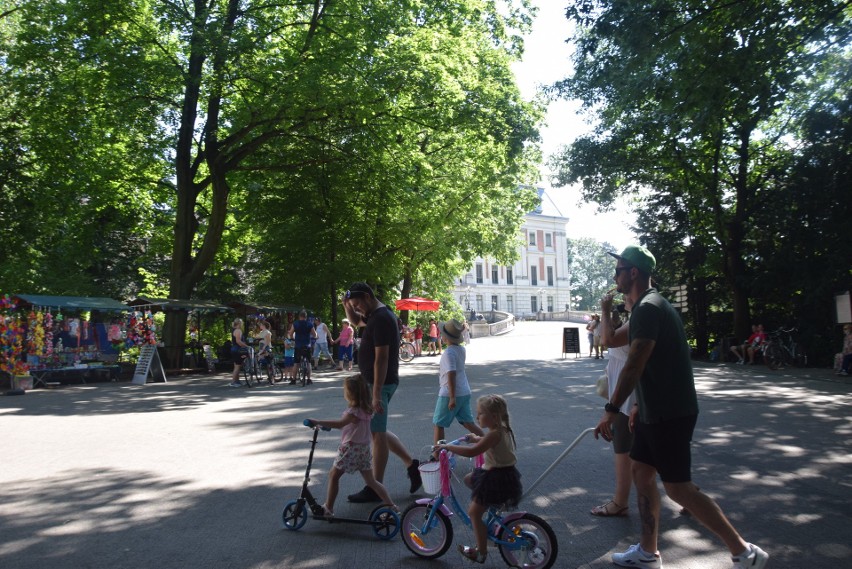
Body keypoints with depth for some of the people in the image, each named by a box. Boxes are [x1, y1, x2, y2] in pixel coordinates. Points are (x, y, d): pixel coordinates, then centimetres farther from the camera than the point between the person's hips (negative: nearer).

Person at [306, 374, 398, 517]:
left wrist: (318, 422, -34)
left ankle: (328, 508, 15)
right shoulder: (366, 409, 6)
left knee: (333, 475, 8)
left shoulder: (354, 411, -20)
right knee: (371, 480, 14)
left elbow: (340, 423, -34)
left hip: (350, 449, -8)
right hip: (364, 448, 8)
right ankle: (391, 506, 11)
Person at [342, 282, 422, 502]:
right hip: (381, 383, 10)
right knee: (378, 431, 17)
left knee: (377, 434, -1)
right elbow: (355, 321, 30)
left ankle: (375, 489, 10)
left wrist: (376, 394, -25)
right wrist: (346, 306, 9)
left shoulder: (380, 319, -19)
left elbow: (381, 358, -24)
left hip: (379, 383, -10)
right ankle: (411, 464, 24)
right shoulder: (377, 315, 12)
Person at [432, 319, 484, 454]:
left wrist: (452, 397, -25)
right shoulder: (461, 349, 5)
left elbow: (451, 374, -25)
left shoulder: (448, 353, -19)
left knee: (438, 424, 5)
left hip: (450, 393, -8)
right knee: (467, 422, 16)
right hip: (465, 392, 8)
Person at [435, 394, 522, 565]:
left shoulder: (495, 434, -23)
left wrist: (447, 446, -27)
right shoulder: (503, 429, 4)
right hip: (504, 474, 9)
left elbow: (472, 451, -32)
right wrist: (476, 438, 30)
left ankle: (481, 552, 11)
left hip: (498, 479, -9)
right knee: (469, 479, 23)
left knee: (474, 512, 0)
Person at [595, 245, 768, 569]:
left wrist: (611, 409, -24)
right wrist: (639, 405, 22)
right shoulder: (648, 305, 14)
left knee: (677, 487, -3)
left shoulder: (648, 308, -19)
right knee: (641, 472, 14)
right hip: (654, 411, 10)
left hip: (670, 414, -10)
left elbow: (634, 365, -25)